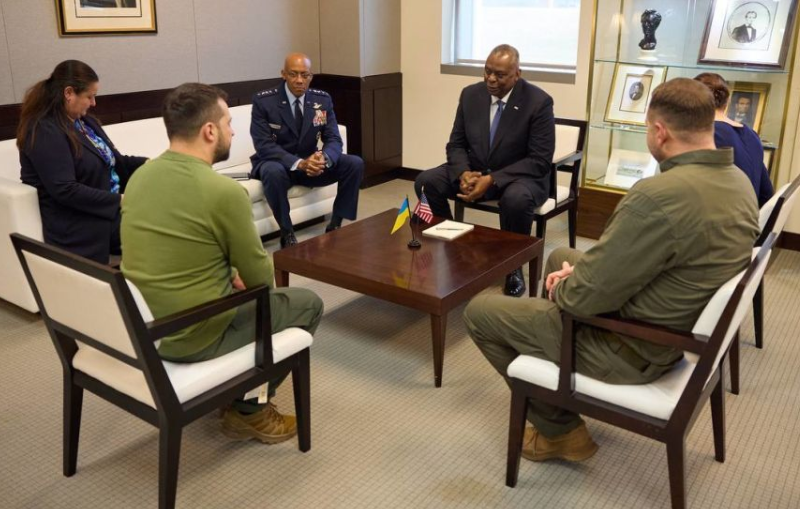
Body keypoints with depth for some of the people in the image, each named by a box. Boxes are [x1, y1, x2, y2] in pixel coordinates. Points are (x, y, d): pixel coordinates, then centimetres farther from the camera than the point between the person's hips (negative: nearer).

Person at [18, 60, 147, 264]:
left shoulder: (86, 121, 16)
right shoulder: (45, 132, -13)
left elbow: (114, 162, 21)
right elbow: (65, 191, -21)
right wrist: (119, 201, -23)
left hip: (111, 210, 9)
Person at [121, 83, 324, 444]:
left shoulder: (140, 175, 0)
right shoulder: (224, 191, -22)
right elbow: (259, 276, -10)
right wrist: (241, 277, 12)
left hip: (140, 327, 8)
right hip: (192, 337, -7)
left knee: (228, 282, 31)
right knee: (308, 304, 11)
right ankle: (248, 409, 15)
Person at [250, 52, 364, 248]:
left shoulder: (323, 100, -3)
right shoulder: (263, 101, -14)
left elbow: (334, 140, -7)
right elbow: (263, 145, -22)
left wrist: (323, 158, -33)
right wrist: (299, 163, -37)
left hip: (310, 163, 4)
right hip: (276, 163, -4)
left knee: (355, 164, -16)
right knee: (273, 172, -39)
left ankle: (335, 226, -6)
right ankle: (287, 234, -19)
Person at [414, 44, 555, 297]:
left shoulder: (538, 102, -16)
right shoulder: (470, 94, -2)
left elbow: (540, 161, -18)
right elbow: (456, 143, 4)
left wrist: (492, 180, -28)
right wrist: (464, 173, -20)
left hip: (522, 176, -4)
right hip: (474, 171, 5)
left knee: (517, 199, -39)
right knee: (426, 181, -17)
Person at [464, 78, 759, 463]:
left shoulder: (658, 197, -33)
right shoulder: (738, 182, -3)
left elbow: (589, 295, -26)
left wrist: (562, 287, -3)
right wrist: (580, 270, 2)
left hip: (632, 349, -9)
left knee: (479, 312, 4)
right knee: (561, 256, 29)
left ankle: (560, 430, 16)